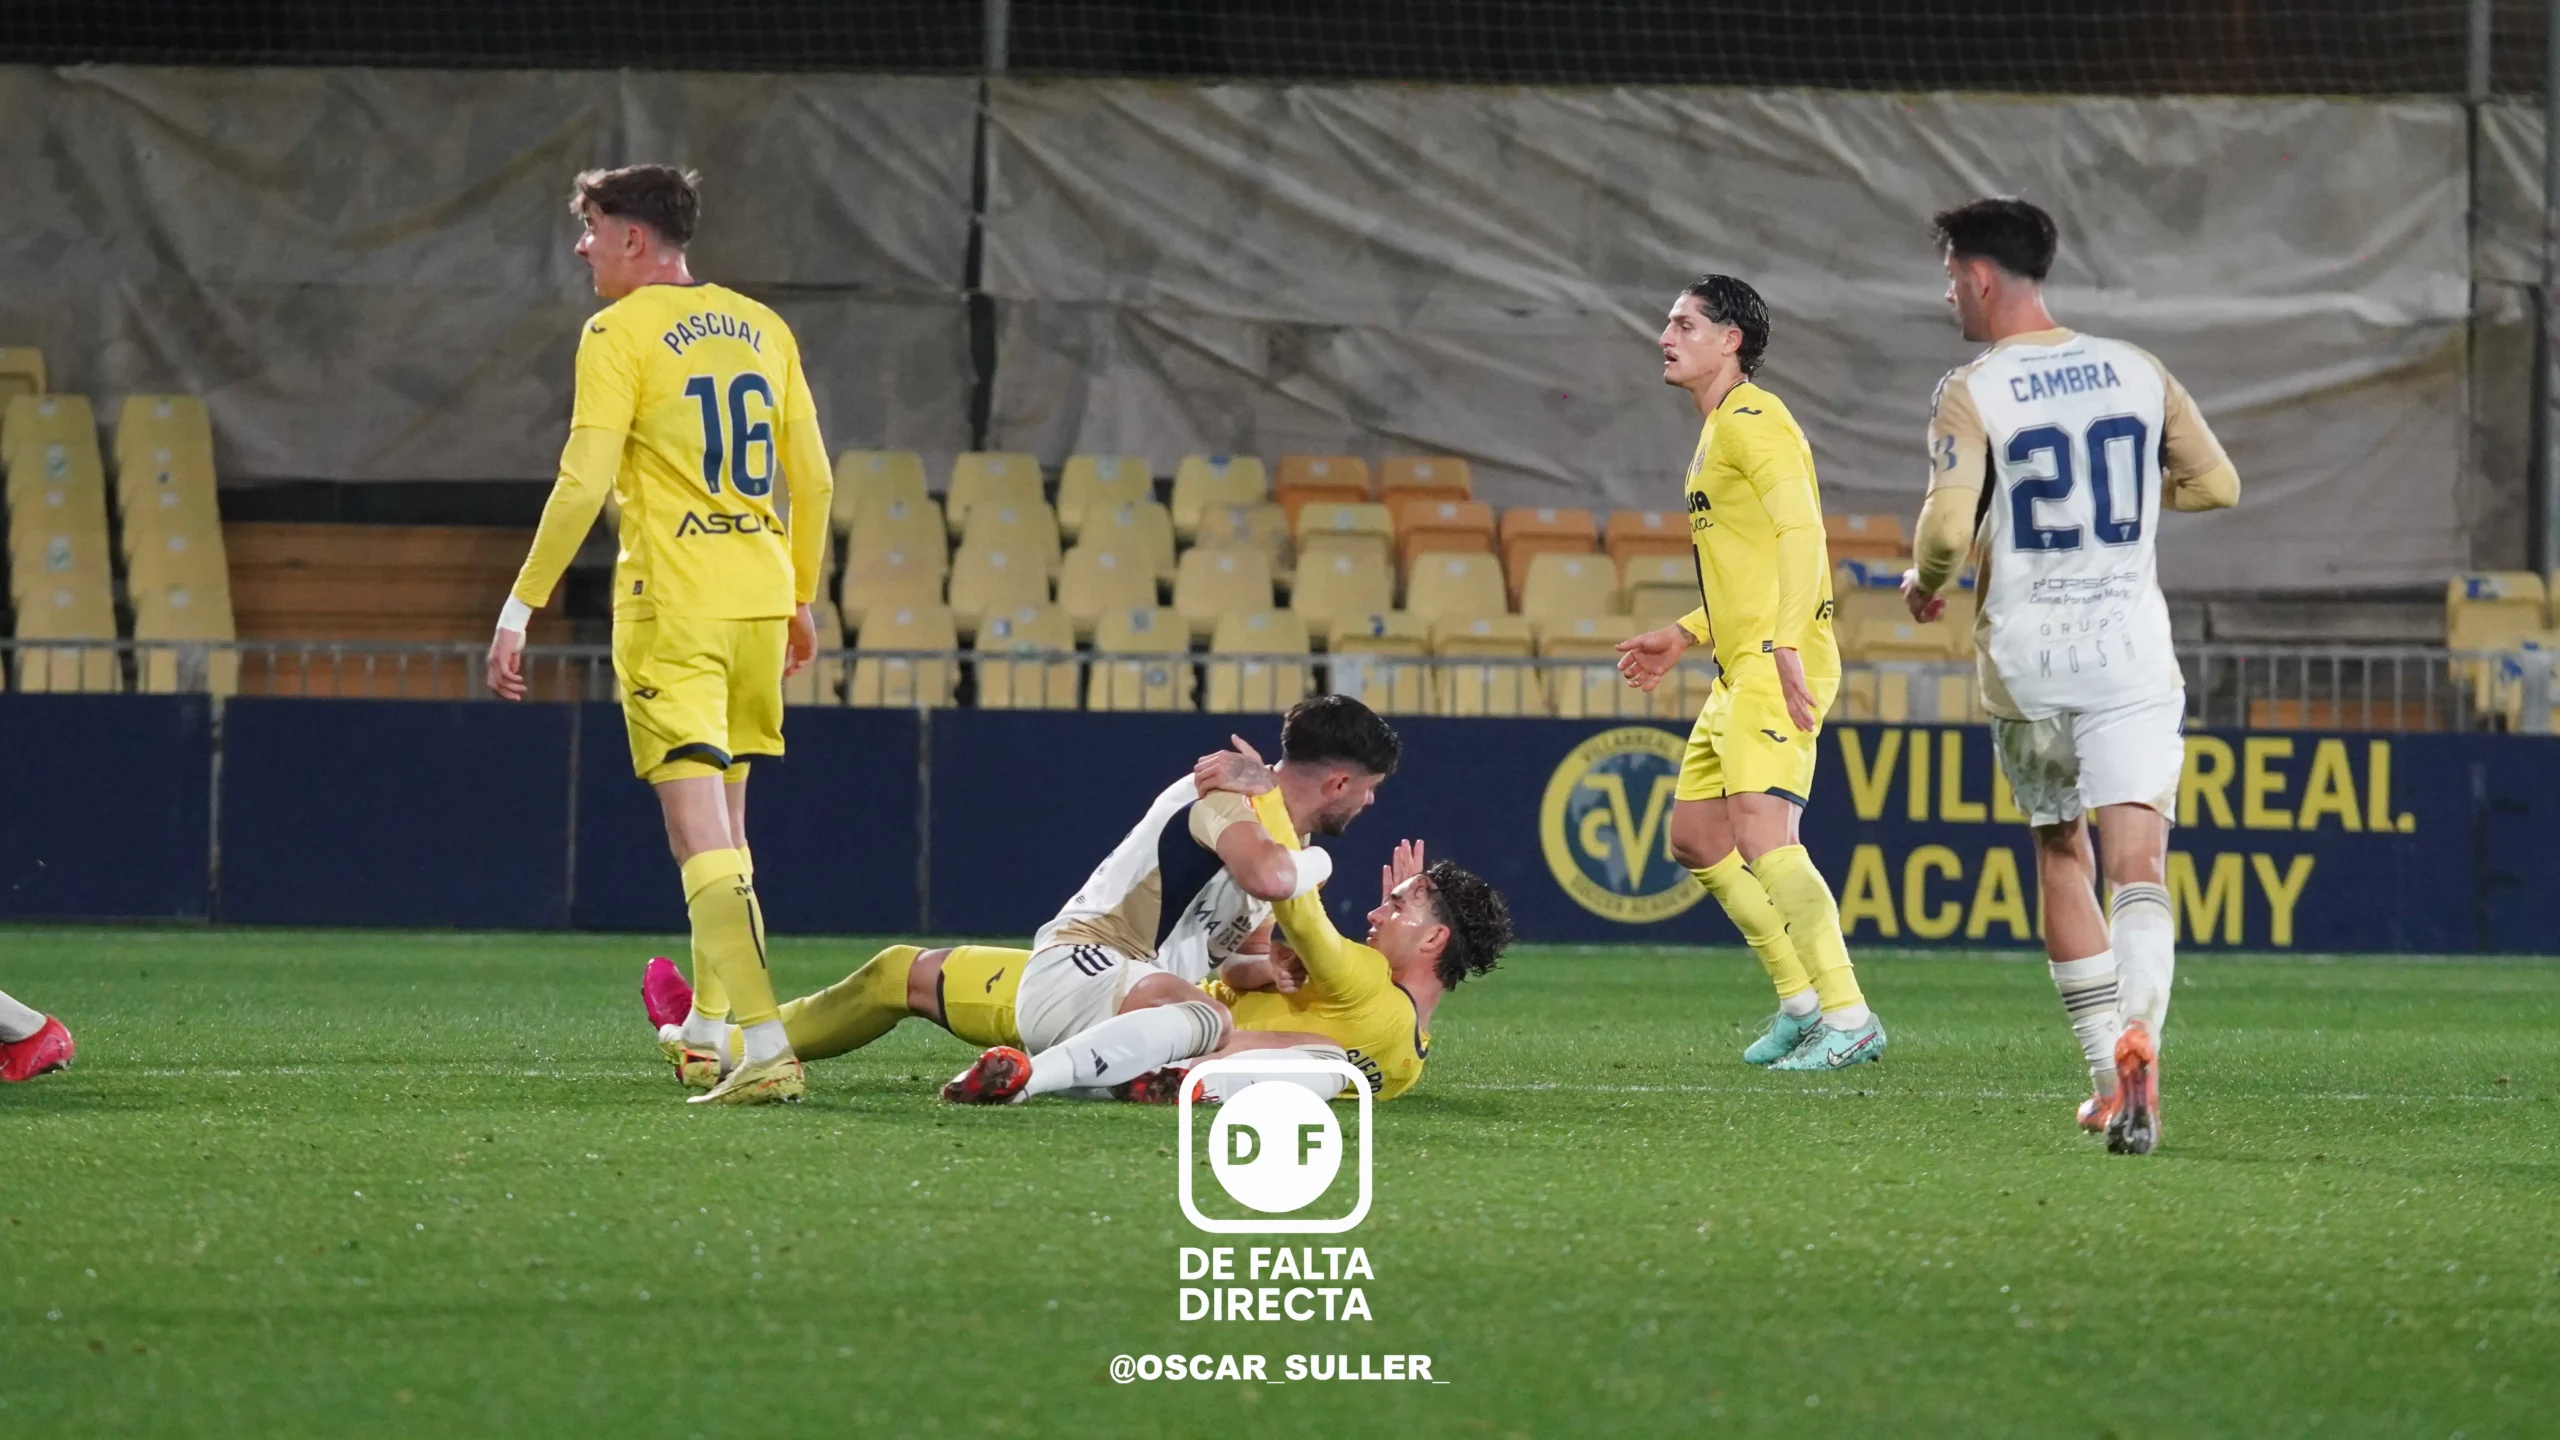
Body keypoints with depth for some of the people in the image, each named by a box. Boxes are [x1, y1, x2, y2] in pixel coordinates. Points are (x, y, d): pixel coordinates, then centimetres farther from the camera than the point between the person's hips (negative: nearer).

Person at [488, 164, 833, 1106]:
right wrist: (801, 600, 25)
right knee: (724, 829, 21)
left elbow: (583, 484, -14)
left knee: (704, 839, -10)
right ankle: (709, 1027, 30)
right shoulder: (761, 328, 12)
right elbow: (812, 478, 14)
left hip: (672, 605, -6)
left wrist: (521, 608, -10)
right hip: (761, 598, 6)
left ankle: (766, 1049, -21)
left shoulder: (620, 333, -6)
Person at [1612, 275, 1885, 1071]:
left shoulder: (1753, 422, -10)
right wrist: (1682, 636, 29)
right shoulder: (1718, 431, 22)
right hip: (1740, 672, 11)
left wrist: (1785, 647, -32)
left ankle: (1849, 1017, -21)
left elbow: (1801, 536, -22)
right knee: (1695, 838, 13)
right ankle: (1801, 999, 18)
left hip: (1778, 669, -11)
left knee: (1761, 834, -20)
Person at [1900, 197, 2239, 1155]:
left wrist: (1923, 583, 5)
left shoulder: (1969, 394, -7)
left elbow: (1947, 528, -17)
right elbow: (2218, 484, 11)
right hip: (2131, 654, 1)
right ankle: (2136, 1036, -33)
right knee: (2139, 869, -7)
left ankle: (2107, 1075, 18)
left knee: (2060, 855, 18)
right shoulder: (2138, 374, 5)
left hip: (2026, 658, -1)